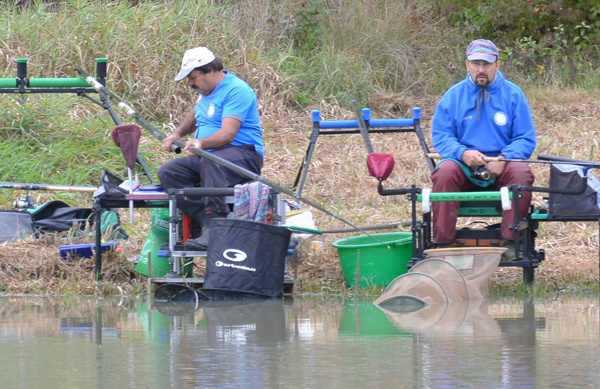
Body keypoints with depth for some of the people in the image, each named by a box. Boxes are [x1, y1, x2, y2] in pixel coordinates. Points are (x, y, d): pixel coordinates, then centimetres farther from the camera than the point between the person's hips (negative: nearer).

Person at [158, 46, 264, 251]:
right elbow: (195, 115, 39)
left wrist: (202, 143, -40)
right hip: (207, 157, 10)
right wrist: (178, 134, 19)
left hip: (244, 155, -10)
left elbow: (228, 134, -23)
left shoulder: (236, 90, -12)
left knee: (210, 162, -41)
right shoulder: (206, 91, 19)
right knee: (167, 172, -13)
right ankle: (206, 222, -28)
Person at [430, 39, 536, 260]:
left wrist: (504, 159, -17)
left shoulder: (513, 95, 6)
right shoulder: (453, 95, 9)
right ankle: (442, 243, -29)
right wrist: (462, 153, -17)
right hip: (464, 166, 0)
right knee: (445, 172, -32)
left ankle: (510, 242, -26)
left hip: (501, 168, 0)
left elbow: (526, 139, 3)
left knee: (521, 173, -32)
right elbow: (440, 136, 4)